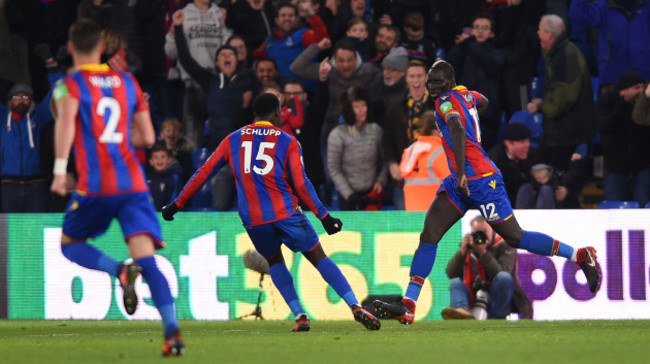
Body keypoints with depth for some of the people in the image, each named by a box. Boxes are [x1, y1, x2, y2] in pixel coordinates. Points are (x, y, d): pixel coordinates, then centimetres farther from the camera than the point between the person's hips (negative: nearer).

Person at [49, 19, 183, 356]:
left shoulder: (70, 84, 3)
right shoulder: (127, 82, 17)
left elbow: (66, 119, -18)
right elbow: (147, 137, 18)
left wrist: (60, 170, -24)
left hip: (95, 186, -3)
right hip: (134, 182, 3)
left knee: (69, 243, 19)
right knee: (147, 261, -5)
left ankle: (120, 271, -11)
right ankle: (172, 332, -24)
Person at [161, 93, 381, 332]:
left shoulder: (233, 139, 12)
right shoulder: (287, 142, 5)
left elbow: (203, 173, 11)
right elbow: (301, 185, -3)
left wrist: (178, 204, 18)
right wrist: (324, 216, 1)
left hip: (253, 219, 2)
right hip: (286, 213, -2)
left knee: (275, 262, 23)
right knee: (319, 258, 4)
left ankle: (299, 315, 7)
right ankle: (355, 307, -9)